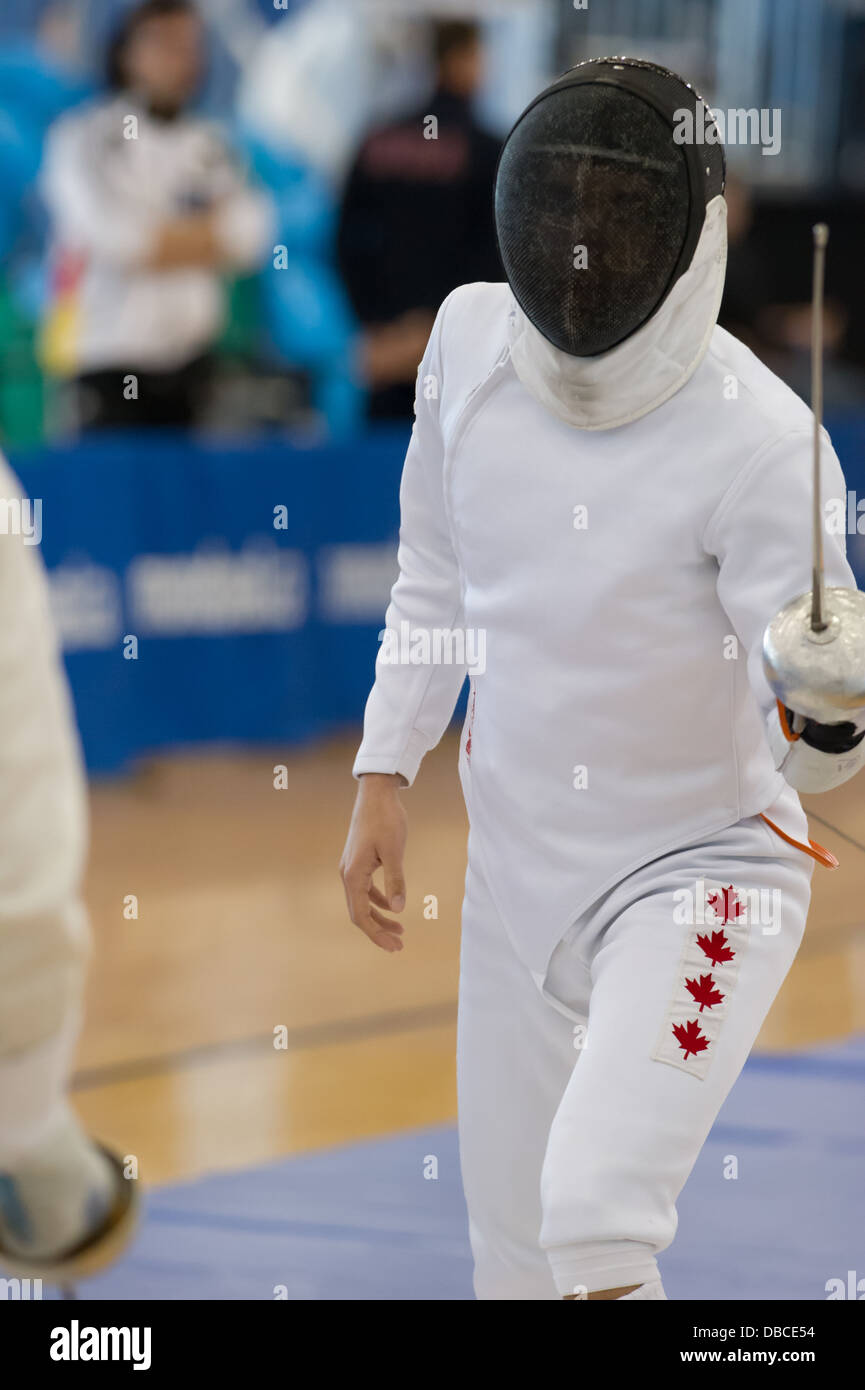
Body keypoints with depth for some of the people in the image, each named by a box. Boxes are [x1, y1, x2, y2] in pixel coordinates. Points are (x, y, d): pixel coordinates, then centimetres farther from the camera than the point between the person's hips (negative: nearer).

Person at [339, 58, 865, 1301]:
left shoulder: (760, 441, -26)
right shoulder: (472, 340, -10)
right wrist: (385, 780, 7)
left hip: (699, 869, -5)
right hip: (519, 862, 5)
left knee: (594, 1217, -26)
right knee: (515, 1256, 13)